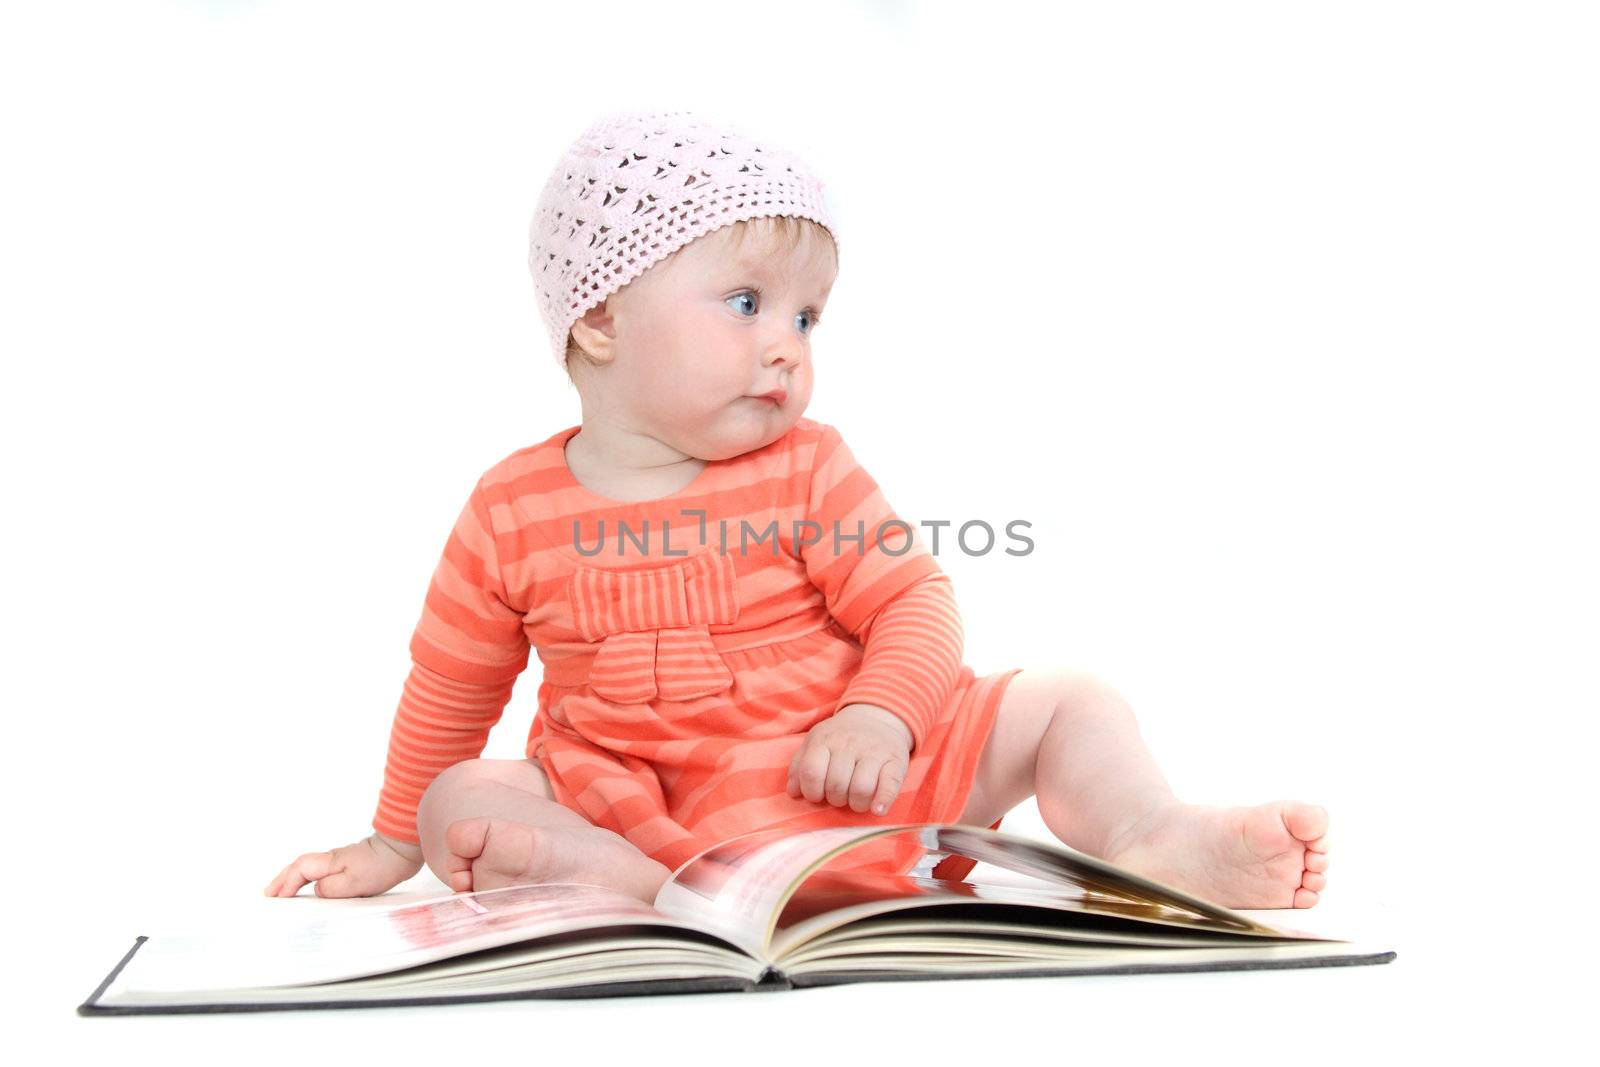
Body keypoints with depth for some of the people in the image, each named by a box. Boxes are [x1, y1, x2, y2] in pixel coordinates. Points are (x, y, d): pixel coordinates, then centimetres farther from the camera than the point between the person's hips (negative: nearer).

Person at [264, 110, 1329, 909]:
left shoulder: (807, 468, -2)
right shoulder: (514, 512, -2)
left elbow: (916, 602, -3)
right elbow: (450, 685, 10)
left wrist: (878, 717, -24)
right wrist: (394, 843, 18)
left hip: (840, 771, 1)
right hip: (637, 801, 0)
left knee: (1069, 701, -8)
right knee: (462, 800, -22)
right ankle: (640, 882, -44)